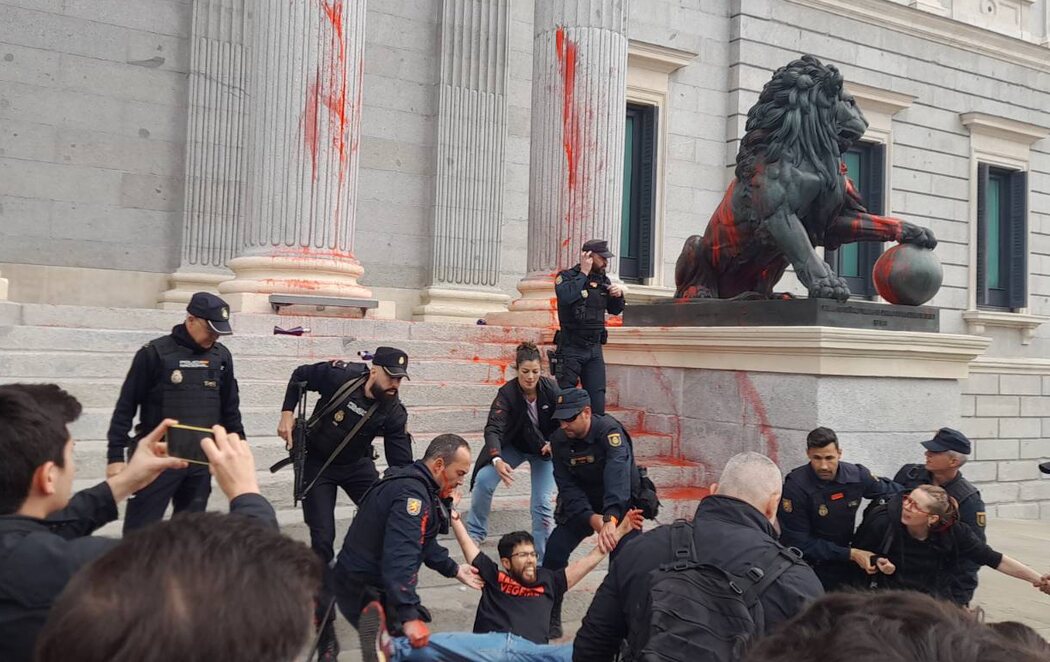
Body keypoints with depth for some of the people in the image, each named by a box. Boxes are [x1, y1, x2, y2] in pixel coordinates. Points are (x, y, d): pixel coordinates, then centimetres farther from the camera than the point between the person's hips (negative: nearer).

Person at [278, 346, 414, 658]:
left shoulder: (394, 413, -19)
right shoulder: (339, 375, -25)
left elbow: (402, 463, -18)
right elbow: (299, 377, -5)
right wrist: (288, 414, -11)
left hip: (358, 465, 2)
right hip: (317, 464, -2)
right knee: (323, 541, -8)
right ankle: (325, 627, -1)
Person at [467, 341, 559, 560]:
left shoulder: (552, 389, -23)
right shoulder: (507, 394, -27)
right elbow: (493, 429, -37)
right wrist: (497, 460, -54)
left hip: (545, 449, 0)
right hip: (513, 446, 0)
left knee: (543, 503, -11)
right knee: (483, 480, -18)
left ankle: (542, 559, 2)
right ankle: (475, 534, 2)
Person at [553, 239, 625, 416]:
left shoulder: (603, 280, 11)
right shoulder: (567, 277, -6)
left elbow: (614, 310, 18)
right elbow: (566, 296, -28)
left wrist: (619, 294, -3)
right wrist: (583, 273, -19)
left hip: (595, 349, 5)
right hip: (571, 348, -5)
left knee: (597, 400, 2)